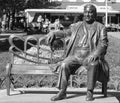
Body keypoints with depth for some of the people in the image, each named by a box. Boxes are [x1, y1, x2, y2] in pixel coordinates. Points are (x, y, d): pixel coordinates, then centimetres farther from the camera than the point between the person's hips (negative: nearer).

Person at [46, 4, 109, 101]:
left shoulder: (100, 27, 8)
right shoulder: (77, 25, 19)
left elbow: (103, 43, -2)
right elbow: (66, 32, 22)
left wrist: (95, 54, -20)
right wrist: (54, 33, 3)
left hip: (90, 56, -3)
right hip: (76, 55, 3)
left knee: (94, 65, -36)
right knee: (64, 65, -24)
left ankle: (90, 92, -28)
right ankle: (62, 92, -21)